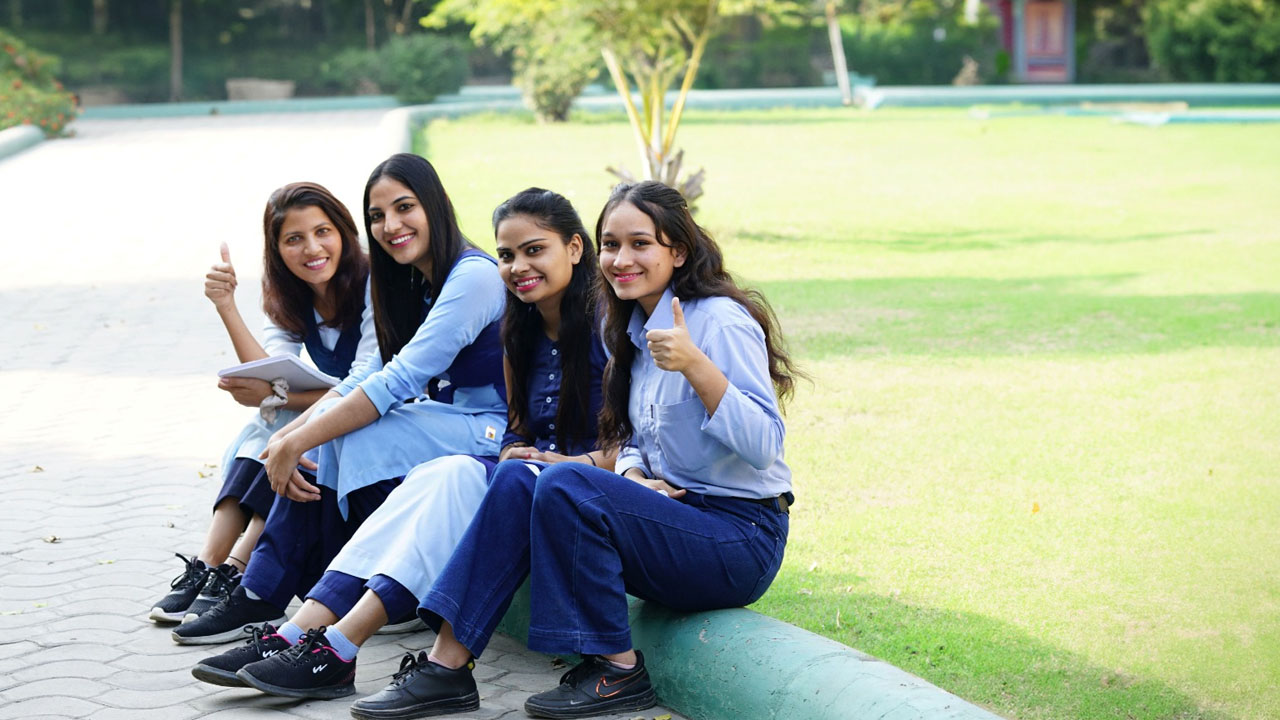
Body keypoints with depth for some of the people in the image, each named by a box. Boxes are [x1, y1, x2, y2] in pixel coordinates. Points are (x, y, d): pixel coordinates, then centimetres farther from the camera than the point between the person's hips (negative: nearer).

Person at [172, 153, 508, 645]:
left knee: (363, 432, -27)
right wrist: (289, 437, -8)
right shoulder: (414, 285, 12)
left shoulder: (474, 276, -18)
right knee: (327, 427, -10)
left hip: (497, 436, -9)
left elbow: (399, 382, -24)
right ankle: (264, 593, -11)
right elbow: (371, 376, 7)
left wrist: (296, 442, -23)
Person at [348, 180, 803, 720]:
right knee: (516, 479, -10)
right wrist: (634, 477, -4)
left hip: (741, 535, -8)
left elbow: (764, 446, -22)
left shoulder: (721, 321, -14)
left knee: (566, 484, -27)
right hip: (674, 511, 8)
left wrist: (696, 367, -35)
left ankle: (615, 671, -14)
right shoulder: (635, 332, 13)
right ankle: (447, 665, -16)